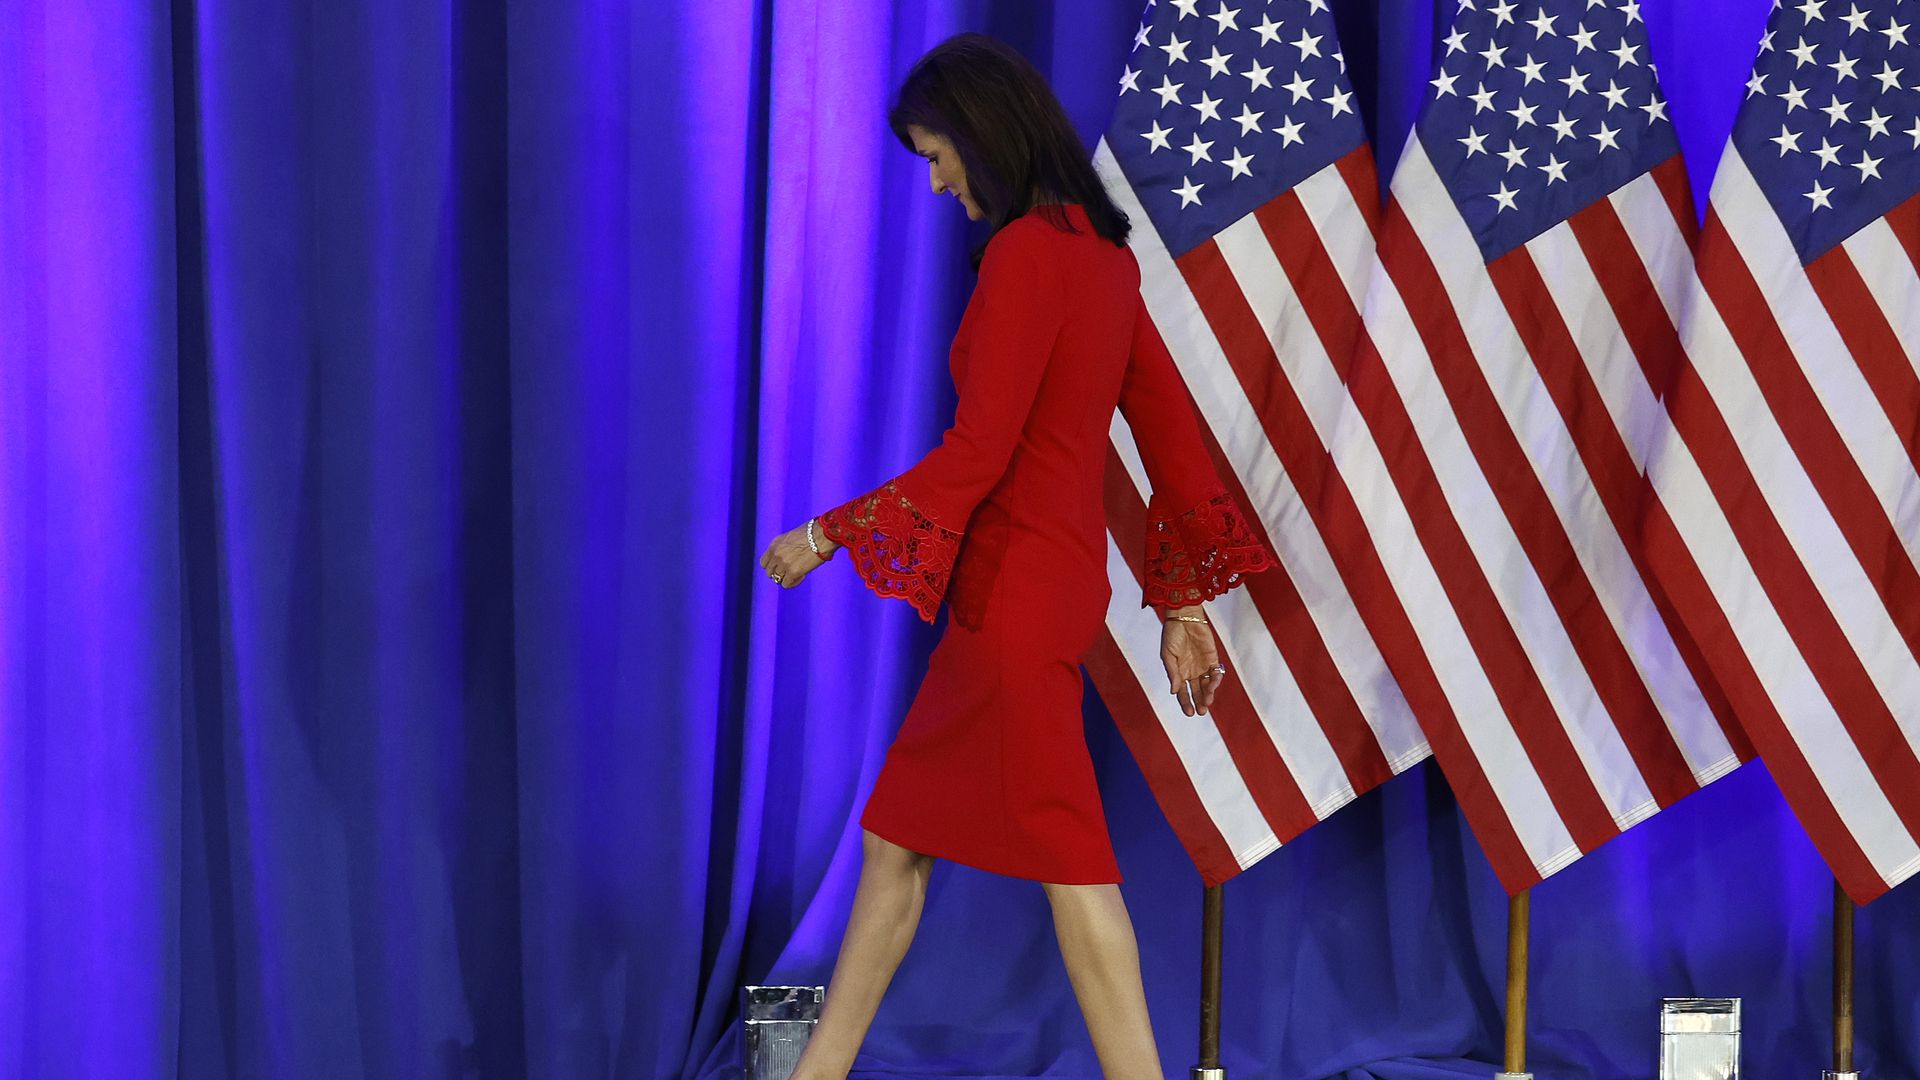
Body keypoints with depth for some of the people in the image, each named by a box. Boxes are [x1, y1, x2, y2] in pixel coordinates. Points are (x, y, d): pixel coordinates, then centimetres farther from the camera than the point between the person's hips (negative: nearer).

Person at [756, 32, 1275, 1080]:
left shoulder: (1024, 254, -16)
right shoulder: (1103, 255, 12)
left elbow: (977, 451, -18)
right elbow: (1175, 437, 15)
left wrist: (829, 533, -9)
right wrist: (1183, 604, 19)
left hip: (1015, 591, -9)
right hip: (1063, 576, 9)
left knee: (1071, 862, -5)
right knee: (894, 840, 15)